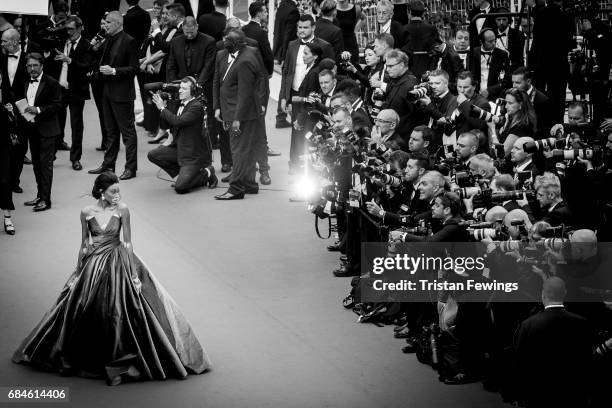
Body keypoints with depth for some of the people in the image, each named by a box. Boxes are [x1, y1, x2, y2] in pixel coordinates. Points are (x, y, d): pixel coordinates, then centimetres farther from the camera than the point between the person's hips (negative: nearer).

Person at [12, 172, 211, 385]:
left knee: (119, 312, -3)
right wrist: (78, 270, 9)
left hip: (118, 263, -2)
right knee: (84, 309, 6)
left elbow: (127, 243, -5)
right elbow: (84, 243, 5)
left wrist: (132, 272, -8)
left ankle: (120, 356, 12)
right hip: (93, 264, 2)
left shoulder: (122, 210, -8)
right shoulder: (87, 212, -5)